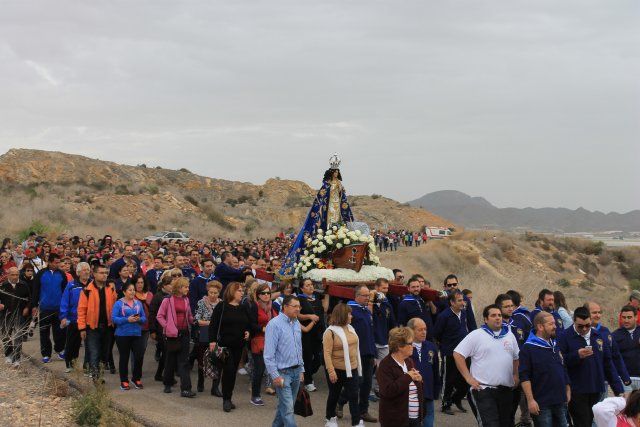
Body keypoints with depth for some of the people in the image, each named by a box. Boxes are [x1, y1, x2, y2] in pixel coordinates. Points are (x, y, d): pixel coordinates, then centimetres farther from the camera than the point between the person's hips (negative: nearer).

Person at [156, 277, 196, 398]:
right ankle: (168, 384, 28)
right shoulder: (168, 300, -6)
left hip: (184, 333, 3)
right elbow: (159, 316, -3)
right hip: (172, 334, -3)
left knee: (184, 361, -2)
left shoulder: (186, 300, 8)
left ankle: (185, 389, -6)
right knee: (170, 360, 10)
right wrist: (166, 326, -12)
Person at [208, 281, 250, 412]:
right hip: (225, 344, -6)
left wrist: (248, 332, 1)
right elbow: (213, 325, -7)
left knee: (233, 371, 8)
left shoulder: (243, 308, 12)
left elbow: (248, 324, 22)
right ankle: (226, 400, -4)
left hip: (238, 345, 6)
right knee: (228, 369, -12)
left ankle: (228, 399, 17)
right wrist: (212, 341, -16)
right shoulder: (221, 307, -6)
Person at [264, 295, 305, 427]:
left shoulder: (296, 323, 9)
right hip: (282, 372, -7)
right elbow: (269, 354, -16)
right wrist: (275, 376, -18)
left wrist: (301, 369, 17)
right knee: (288, 408, -8)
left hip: (296, 371, 7)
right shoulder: (274, 325, -14)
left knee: (285, 405, 15)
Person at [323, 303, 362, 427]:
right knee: (334, 395, 12)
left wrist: (358, 365, 16)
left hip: (352, 369, 5)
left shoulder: (350, 328, 6)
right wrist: (331, 371, -25)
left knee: (353, 396, 1)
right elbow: (327, 353, -19)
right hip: (337, 370, -5)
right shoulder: (331, 332, -15)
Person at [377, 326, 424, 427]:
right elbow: (387, 391, -25)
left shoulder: (409, 361, 13)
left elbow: (419, 389, 23)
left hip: (415, 417, 7)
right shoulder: (385, 365, -12)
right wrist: (407, 377, -19)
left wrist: (419, 379, -1)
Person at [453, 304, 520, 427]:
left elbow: (516, 358, 25)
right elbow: (458, 354, -7)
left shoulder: (509, 335, 12)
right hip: (484, 389, -6)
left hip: (506, 389, 6)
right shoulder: (476, 335, -5)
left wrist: (515, 375, 11)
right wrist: (468, 378, -10)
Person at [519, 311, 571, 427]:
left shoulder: (555, 345, 14)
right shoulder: (528, 348, -9)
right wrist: (530, 400, -19)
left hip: (560, 401, 7)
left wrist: (568, 391, 17)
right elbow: (524, 377, -14)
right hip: (542, 404, -7)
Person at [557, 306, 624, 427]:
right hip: (576, 391, -5)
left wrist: (618, 389, 10)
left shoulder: (598, 336, 11)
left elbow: (608, 364, 13)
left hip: (596, 390, 5)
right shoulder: (565, 337, -6)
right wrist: (577, 355, -25)